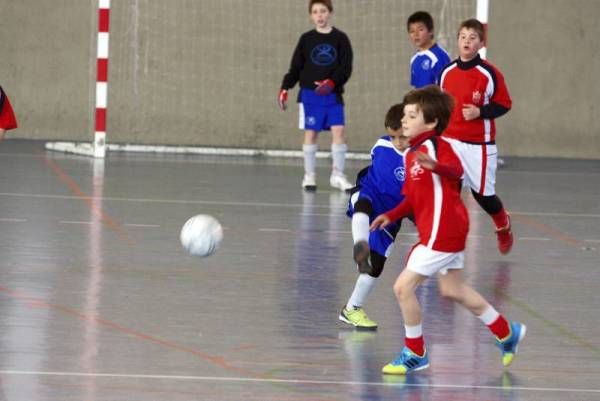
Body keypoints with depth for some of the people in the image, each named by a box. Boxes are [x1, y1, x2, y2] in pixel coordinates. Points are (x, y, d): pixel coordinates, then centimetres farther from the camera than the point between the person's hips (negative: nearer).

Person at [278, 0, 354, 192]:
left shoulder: (340, 39, 2)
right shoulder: (306, 39, 4)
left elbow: (346, 68, -2)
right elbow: (295, 67, 7)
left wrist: (332, 83, -18)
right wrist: (285, 88, -4)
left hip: (333, 95, 0)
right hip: (310, 95, 0)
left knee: (338, 131, -8)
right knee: (310, 133, 2)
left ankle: (337, 175, 1)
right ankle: (309, 176, 10)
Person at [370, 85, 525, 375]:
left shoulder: (436, 146, -15)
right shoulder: (411, 154, 13)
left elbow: (456, 171, -35)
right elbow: (413, 198, 21)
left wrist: (435, 166, -54)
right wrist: (391, 216, 8)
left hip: (442, 231, -10)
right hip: (446, 231, 10)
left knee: (403, 287, -9)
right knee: (452, 290, 21)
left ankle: (415, 353, 5)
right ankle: (506, 332, 36)